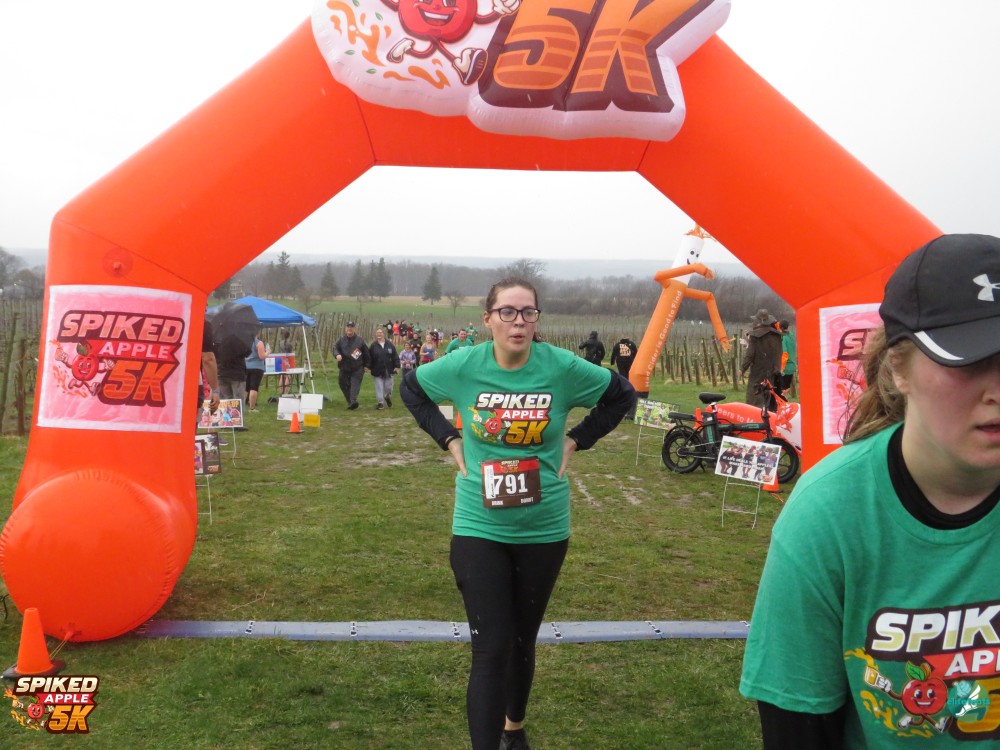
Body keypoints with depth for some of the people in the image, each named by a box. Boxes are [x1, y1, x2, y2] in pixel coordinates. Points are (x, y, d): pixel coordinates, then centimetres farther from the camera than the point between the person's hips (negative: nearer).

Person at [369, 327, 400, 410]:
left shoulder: (390, 344, 1)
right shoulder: (373, 346, -2)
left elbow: (395, 356, 2)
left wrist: (396, 366, -4)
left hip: (388, 370, 1)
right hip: (378, 371, -1)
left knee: (388, 387, 8)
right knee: (379, 387, -1)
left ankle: (388, 397, 37)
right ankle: (380, 402, 7)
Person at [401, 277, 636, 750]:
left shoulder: (562, 367, -11)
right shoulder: (463, 366, -10)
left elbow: (622, 394, 5)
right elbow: (411, 388, 9)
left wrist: (576, 440, -2)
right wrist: (449, 439, -1)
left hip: (544, 530, 2)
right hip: (479, 529, -1)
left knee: (523, 641, 18)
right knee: (491, 651, -6)